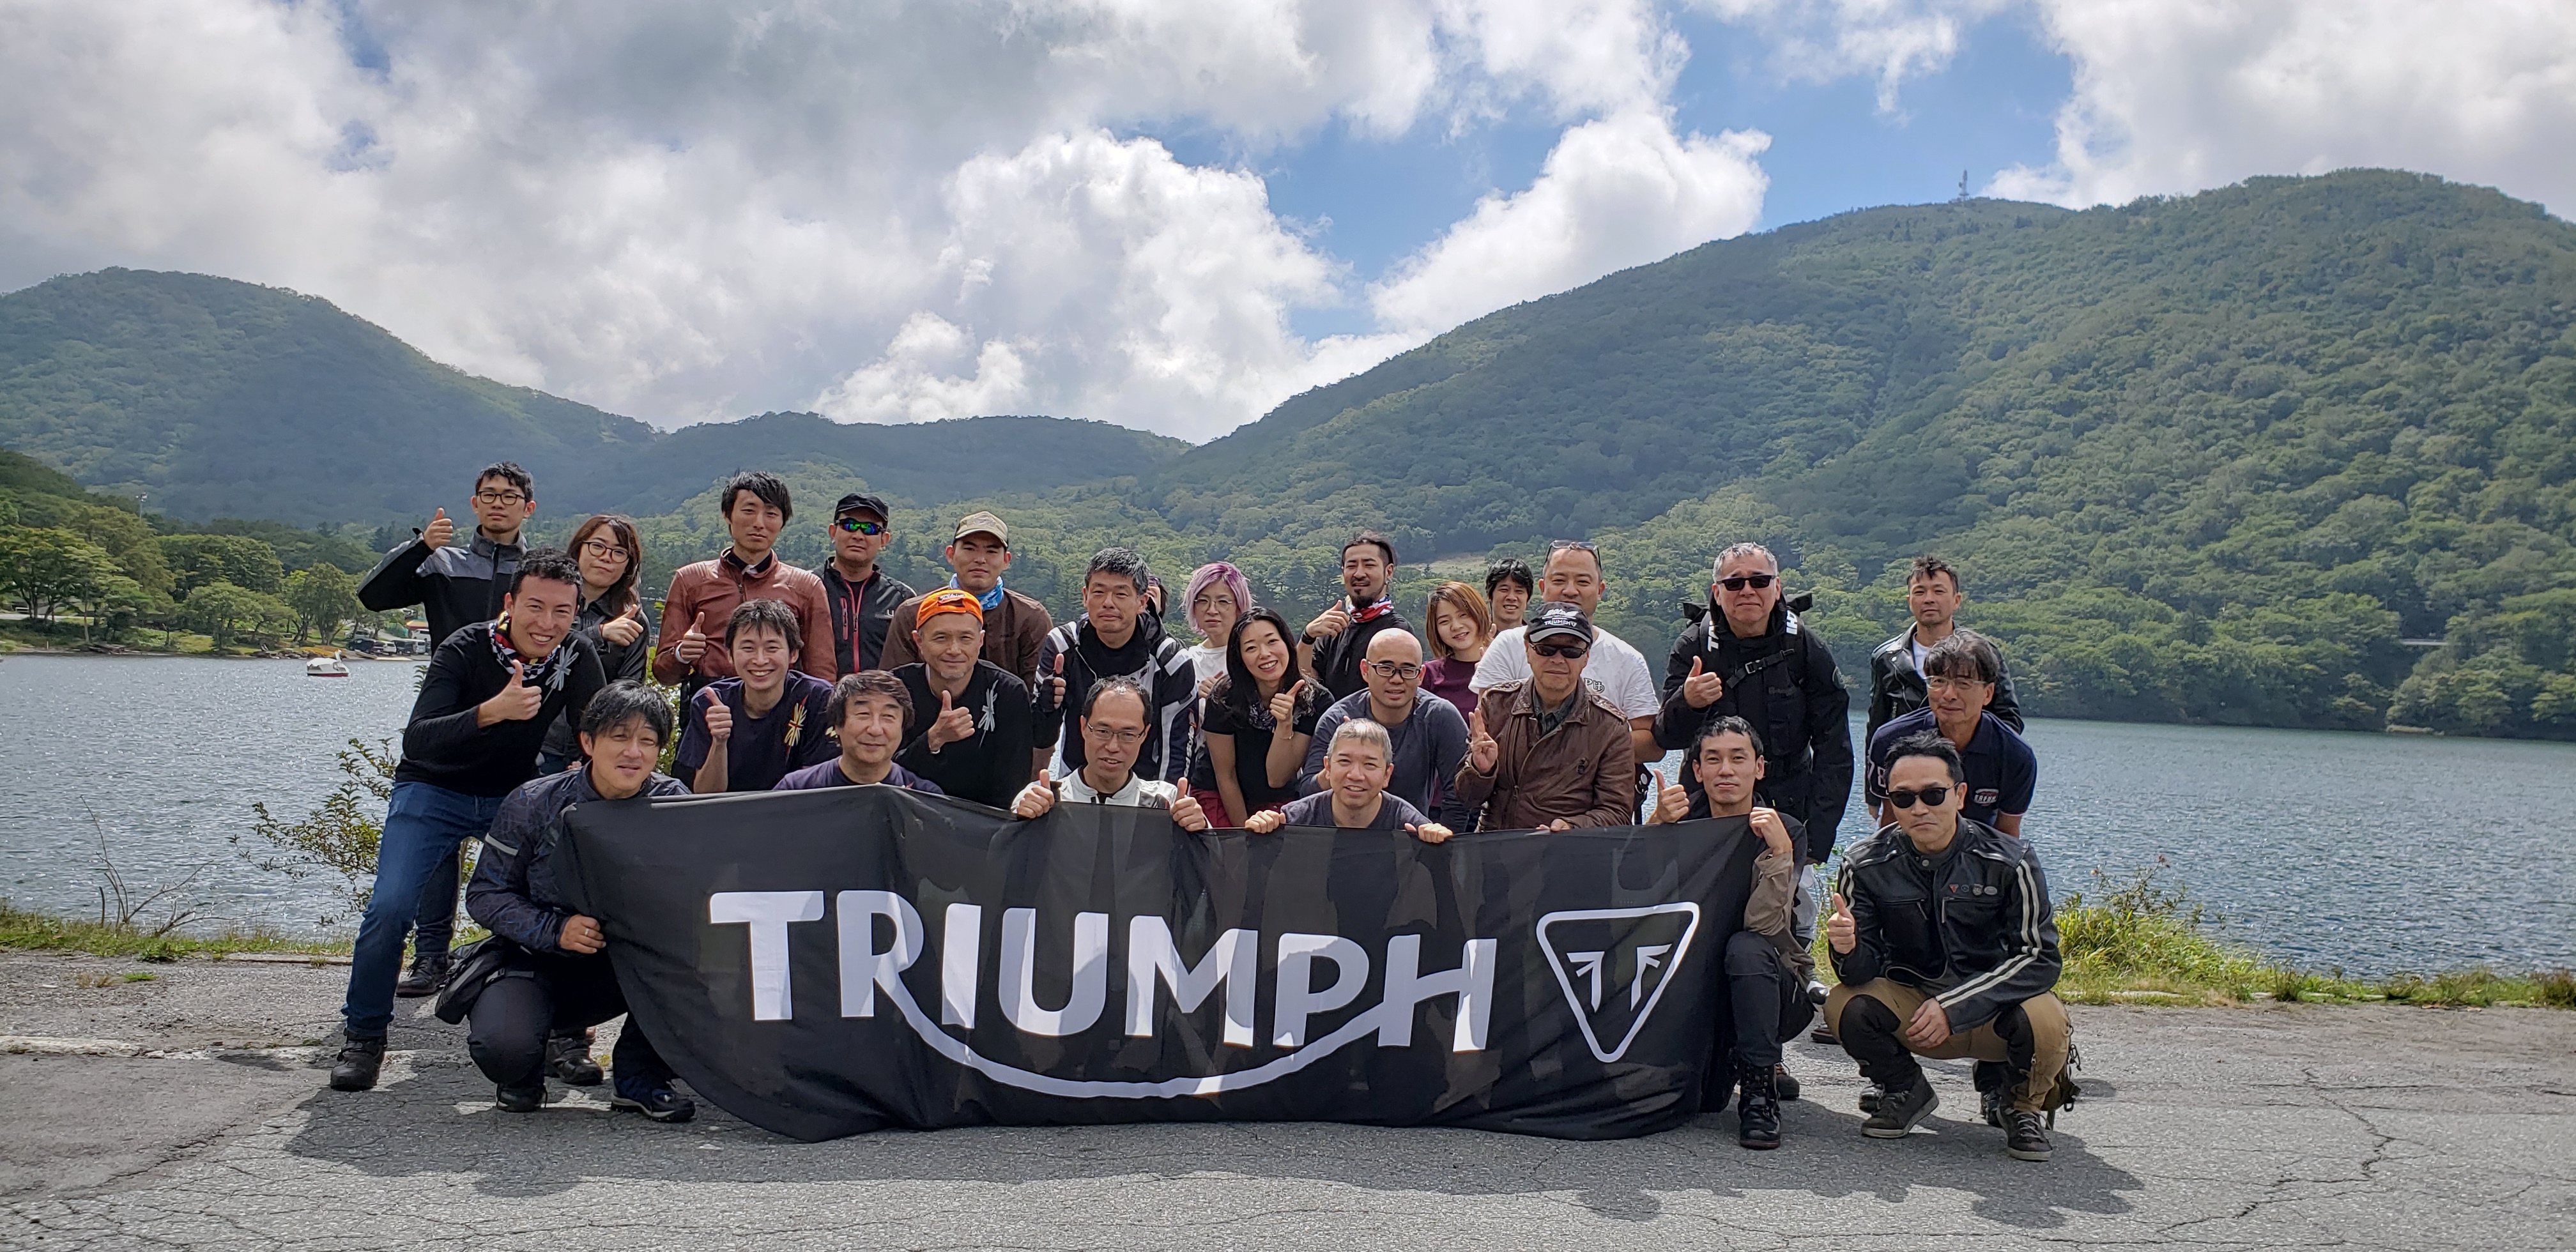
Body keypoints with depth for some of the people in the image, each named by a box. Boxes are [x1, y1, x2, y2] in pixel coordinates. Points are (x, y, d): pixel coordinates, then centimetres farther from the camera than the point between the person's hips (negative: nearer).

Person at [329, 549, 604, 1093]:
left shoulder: (576, 656, -13)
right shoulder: (464, 651, -23)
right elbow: (416, 741, -34)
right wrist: (492, 712, -50)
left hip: (514, 796, 3)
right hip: (434, 792, -3)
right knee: (390, 907, -19)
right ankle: (363, 1036, 3)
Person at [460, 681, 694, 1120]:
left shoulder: (670, 801, -7)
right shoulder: (533, 804, -11)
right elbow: (485, 895, -9)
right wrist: (555, 930, -26)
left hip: (625, 961, 2)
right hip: (536, 958, -2)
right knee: (502, 1048, -32)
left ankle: (640, 1076, -5)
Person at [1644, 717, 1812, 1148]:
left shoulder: (1786, 832, -7)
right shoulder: (1685, 825, -1)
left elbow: (1764, 924, -21)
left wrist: (1779, 851, -32)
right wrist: (1657, 824, -32)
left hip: (1779, 989, -3)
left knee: (1745, 946, -34)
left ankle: (1759, 1092, -25)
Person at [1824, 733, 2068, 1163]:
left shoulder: (2010, 861, -15)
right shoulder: (1866, 865, -11)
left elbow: (2041, 958, -16)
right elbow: (1863, 971, -11)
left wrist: (1953, 1007, -25)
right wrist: (1848, 950, -37)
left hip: (1993, 1006, -1)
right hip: (1909, 1005, 2)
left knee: (2044, 1022, -33)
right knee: (1845, 1007, -27)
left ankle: (2016, 1103, 4)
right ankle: (1907, 1092, 7)